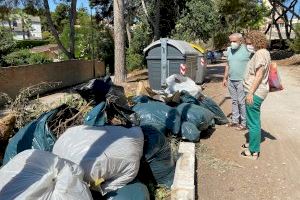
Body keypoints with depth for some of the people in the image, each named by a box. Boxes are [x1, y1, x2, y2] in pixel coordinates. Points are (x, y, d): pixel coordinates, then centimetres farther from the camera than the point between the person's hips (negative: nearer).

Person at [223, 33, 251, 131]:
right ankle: (235, 120, 24)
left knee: (242, 102, -3)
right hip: (231, 80, 7)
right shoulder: (229, 50, 12)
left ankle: (244, 123, 7)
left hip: (242, 81, -6)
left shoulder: (247, 50, -10)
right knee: (234, 101, 13)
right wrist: (225, 78, 18)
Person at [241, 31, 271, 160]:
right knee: (254, 120, 21)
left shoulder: (260, 53, -15)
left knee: (253, 122, -3)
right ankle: (253, 143, 35)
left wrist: (251, 92, -21)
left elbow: (259, 75, -21)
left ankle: (253, 152, 7)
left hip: (255, 92, -11)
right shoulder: (261, 53, 17)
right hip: (256, 92, 11)